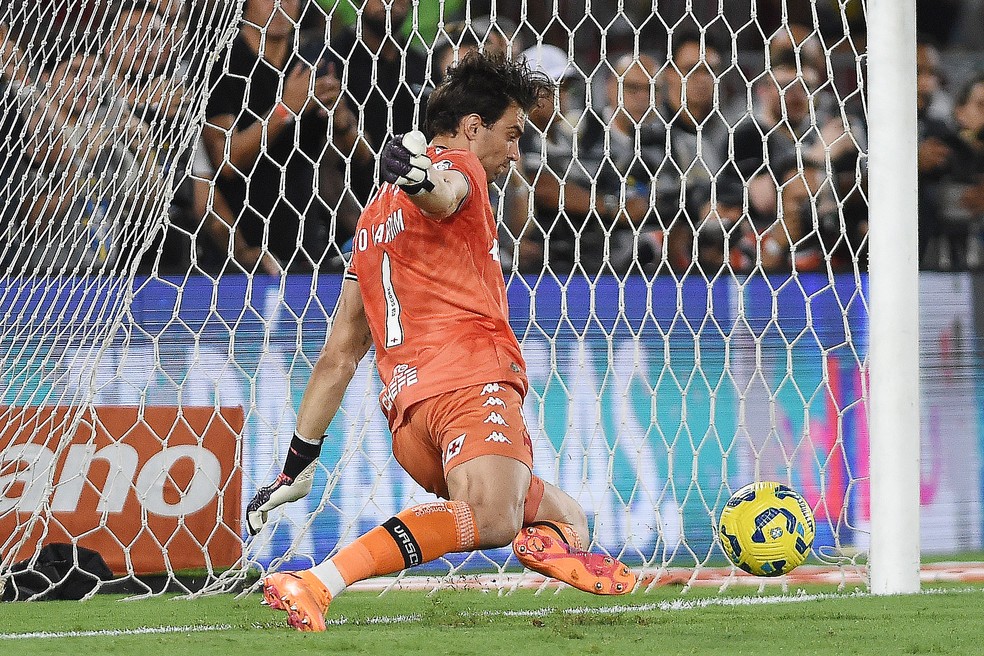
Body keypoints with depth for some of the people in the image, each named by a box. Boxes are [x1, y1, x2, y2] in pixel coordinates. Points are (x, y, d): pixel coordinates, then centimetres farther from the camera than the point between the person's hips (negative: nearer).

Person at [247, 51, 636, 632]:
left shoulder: (375, 218, 31)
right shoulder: (458, 165, 9)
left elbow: (340, 354, 29)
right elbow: (443, 194, -19)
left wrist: (297, 464, 28)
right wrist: (420, 179, -43)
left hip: (406, 407, 9)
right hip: (471, 374, -8)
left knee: (570, 517, 19)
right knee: (490, 518, -33)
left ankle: (554, 537, -17)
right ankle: (317, 584, -43)